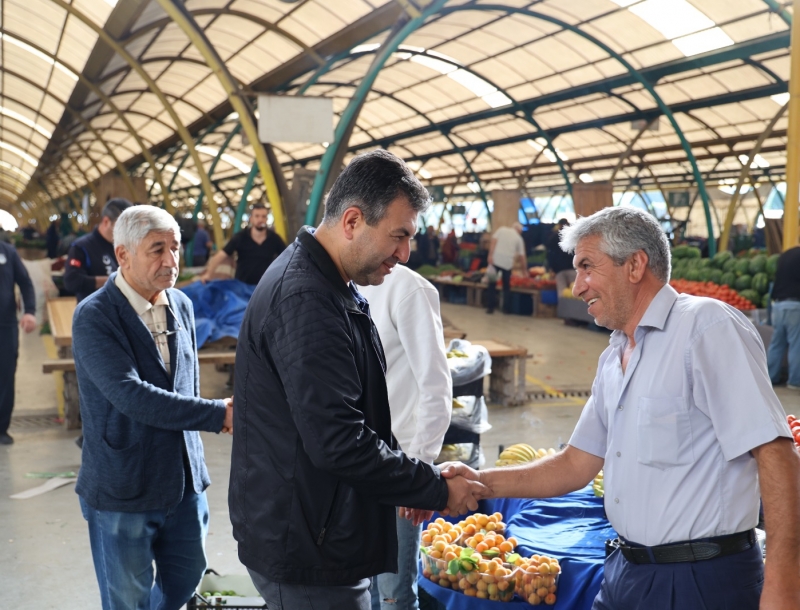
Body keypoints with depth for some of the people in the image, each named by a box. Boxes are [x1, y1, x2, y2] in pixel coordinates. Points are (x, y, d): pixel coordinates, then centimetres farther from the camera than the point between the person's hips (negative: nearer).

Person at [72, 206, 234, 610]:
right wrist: (218, 414, -30)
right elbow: (129, 394, -27)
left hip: (184, 483, 6)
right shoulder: (94, 317, -16)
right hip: (123, 491, -5)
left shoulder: (182, 306, 5)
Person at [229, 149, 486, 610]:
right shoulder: (305, 300, -24)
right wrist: (438, 490, -17)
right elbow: (339, 443, -28)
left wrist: (409, 482, 11)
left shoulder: (329, 287, 10)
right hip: (305, 552, -10)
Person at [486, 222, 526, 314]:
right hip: (508, 262, 0)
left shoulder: (501, 229, 13)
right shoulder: (519, 238, 14)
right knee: (506, 286, 14)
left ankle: (490, 307, 6)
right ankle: (506, 308, 15)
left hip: (496, 259, 0)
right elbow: (522, 256, 15)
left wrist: (490, 255, -5)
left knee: (492, 284, 8)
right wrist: (525, 270, 23)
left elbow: (493, 242, -2)